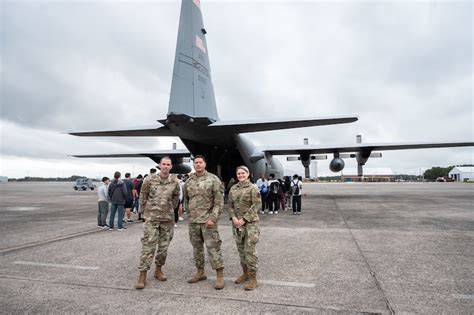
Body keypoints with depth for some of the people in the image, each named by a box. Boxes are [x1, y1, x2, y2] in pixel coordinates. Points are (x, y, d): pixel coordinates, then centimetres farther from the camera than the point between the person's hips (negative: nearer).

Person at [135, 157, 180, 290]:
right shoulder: (150, 180, -7)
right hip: (151, 218, -3)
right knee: (148, 246, -4)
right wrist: (145, 210, 7)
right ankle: (142, 275, 4)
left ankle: (158, 270, 29)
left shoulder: (175, 182, 0)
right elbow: (143, 195, 5)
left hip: (167, 219, 3)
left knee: (164, 246, 11)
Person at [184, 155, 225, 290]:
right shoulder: (189, 181, 8)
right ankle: (200, 272, 29)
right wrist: (190, 213, 13)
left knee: (213, 247, -5)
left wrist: (213, 218, -17)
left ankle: (220, 276, 5)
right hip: (193, 220, 5)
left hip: (208, 220, -5)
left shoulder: (213, 179, -7)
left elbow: (219, 201, -10)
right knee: (196, 247, 14)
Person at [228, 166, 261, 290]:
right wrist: (234, 218, -8)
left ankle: (253, 278, 6)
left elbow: (256, 205, -10)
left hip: (250, 222, -5)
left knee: (250, 250, -5)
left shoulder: (253, 188, -5)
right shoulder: (233, 189, 10)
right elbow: (230, 205, 9)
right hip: (236, 223, 5)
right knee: (241, 249, 13)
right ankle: (245, 273, 28)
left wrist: (244, 219, -16)